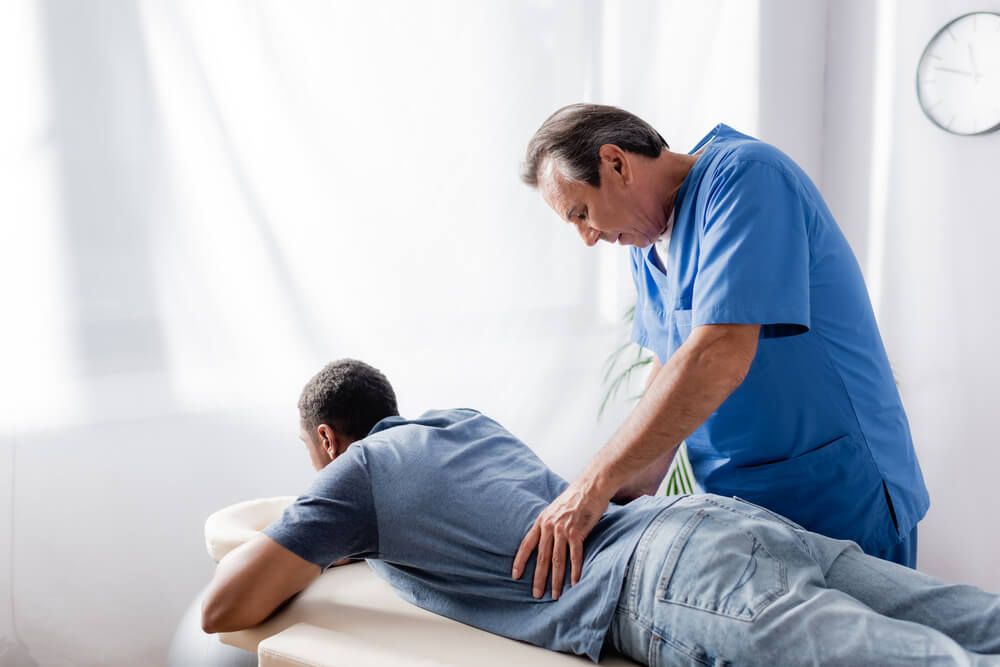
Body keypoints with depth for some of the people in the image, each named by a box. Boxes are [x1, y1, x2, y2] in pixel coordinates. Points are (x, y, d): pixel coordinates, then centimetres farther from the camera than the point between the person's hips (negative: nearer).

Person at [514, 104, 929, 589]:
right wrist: (631, 495, -1)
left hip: (840, 502, -8)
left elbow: (718, 358, -29)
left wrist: (595, 485, -27)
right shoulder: (647, 244, 9)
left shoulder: (743, 176, -19)